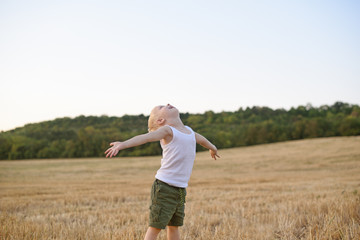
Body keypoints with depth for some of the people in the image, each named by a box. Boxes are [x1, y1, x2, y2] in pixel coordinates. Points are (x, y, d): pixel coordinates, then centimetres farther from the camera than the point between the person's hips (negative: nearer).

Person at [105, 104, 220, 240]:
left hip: (181, 189, 7)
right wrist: (122, 144, -42)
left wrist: (212, 148, 58)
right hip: (164, 187, -7)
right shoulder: (167, 131, -9)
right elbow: (145, 137, -26)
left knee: (174, 226, 16)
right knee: (155, 227, -5)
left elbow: (201, 139, 38)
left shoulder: (188, 131, 15)